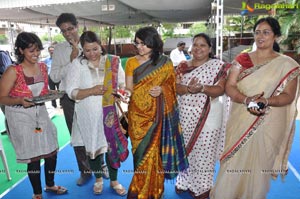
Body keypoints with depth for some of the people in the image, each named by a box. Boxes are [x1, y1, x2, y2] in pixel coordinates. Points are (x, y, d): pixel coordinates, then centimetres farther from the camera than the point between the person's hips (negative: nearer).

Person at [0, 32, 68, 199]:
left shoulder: (43, 67, 0)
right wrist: (19, 101, -30)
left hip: (41, 113, 6)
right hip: (21, 117, -5)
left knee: (52, 150, 12)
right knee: (34, 156, 4)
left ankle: (50, 184, 38)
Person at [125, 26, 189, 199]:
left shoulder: (165, 63, 1)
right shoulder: (131, 62, 3)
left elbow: (171, 87, 4)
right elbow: (129, 88, 2)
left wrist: (161, 90, -16)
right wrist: (125, 92, -20)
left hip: (158, 115, -1)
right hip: (138, 114, 1)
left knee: (154, 153, 3)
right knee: (141, 153, 5)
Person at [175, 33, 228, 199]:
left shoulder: (218, 65, -2)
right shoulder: (182, 66, 6)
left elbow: (220, 89, -12)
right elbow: (175, 87, -4)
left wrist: (202, 88, -30)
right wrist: (188, 89, -25)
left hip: (207, 115, -3)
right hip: (185, 115, 3)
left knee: (203, 151, 4)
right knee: (184, 150, 14)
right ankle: (184, 181, 35)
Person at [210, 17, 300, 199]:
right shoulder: (242, 59, 3)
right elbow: (229, 87, -4)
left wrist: (266, 101, -25)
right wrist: (246, 100, -22)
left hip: (268, 125, -1)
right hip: (240, 122, 1)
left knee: (259, 165, 12)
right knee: (233, 164, 9)